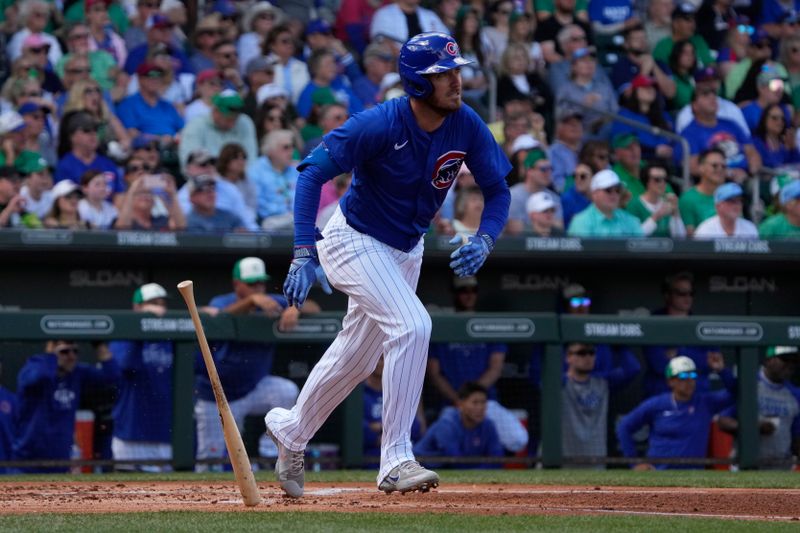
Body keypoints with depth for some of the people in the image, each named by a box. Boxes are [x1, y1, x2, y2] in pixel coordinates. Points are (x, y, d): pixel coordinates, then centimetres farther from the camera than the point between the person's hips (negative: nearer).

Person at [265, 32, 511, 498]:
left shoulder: (467, 126, -14)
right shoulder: (379, 125, -28)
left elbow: (498, 191, -5)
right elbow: (312, 174, -26)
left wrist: (484, 241, -26)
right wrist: (304, 253, -35)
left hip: (407, 250, 7)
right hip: (356, 243, -7)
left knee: (357, 361, 18)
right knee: (412, 325, -26)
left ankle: (290, 431, 42)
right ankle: (396, 460, -21)